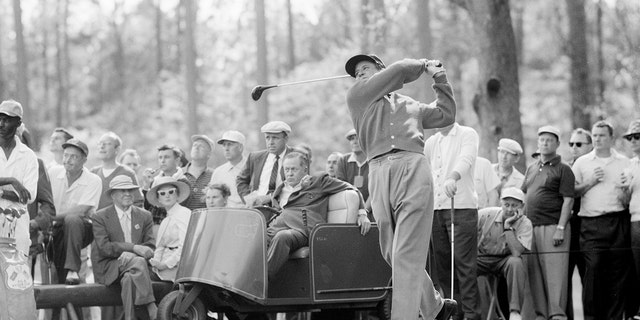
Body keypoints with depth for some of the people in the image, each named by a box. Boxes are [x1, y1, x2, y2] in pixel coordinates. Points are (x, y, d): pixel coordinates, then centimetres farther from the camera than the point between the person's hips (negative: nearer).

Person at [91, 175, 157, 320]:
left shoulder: (145, 216, 13)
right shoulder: (100, 217, 3)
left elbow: (150, 248, 5)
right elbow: (103, 248, -11)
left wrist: (128, 255, -18)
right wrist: (133, 248, -22)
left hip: (130, 265, 3)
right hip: (108, 269, -3)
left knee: (129, 278, -35)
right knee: (138, 261, -33)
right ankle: (152, 308, -35)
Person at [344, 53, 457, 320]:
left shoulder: (410, 105, 29)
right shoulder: (356, 97, 19)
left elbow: (445, 115, 39)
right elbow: (398, 72, 12)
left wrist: (439, 79, 33)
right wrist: (423, 66, 28)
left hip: (413, 168, 0)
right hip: (379, 175, 1)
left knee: (406, 256, -13)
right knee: (392, 255, 4)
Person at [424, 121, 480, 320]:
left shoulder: (467, 134, 1)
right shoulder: (431, 142, 19)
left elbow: (466, 159, -19)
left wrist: (453, 177, -38)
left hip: (462, 207, -6)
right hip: (436, 209, 6)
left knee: (464, 263, -10)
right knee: (442, 263, 3)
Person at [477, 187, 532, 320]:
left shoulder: (525, 224, -13)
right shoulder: (487, 214, -9)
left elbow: (517, 252, -26)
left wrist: (508, 227, -25)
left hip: (505, 260, -1)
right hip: (482, 258, 1)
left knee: (516, 262, -36)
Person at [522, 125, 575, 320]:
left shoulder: (563, 169, 0)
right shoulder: (531, 169, 19)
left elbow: (568, 201, -7)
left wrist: (560, 229, -15)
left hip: (552, 227, -6)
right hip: (531, 227, 6)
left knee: (555, 273, -9)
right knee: (534, 274, 5)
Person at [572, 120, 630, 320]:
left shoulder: (623, 162, 13)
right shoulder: (582, 163, 13)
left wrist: (625, 190, -9)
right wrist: (591, 182, -3)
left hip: (617, 221, 1)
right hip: (591, 223, -1)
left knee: (617, 271, -2)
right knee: (592, 268, -11)